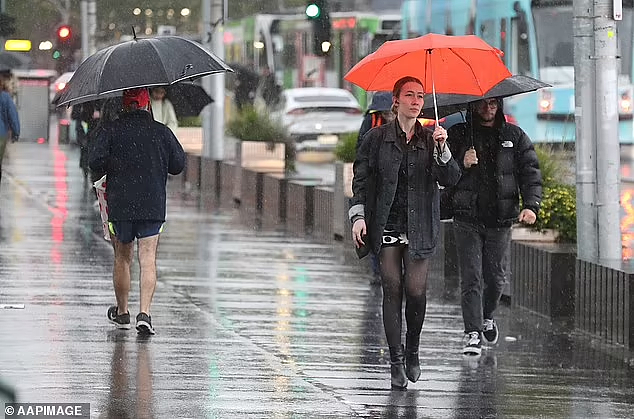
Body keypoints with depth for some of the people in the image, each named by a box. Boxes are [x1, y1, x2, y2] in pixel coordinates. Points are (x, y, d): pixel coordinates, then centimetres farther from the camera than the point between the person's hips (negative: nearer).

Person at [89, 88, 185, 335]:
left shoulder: (112, 131, -3)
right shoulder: (162, 132, 0)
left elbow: (95, 162, -11)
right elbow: (178, 165, 6)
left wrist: (116, 166, 10)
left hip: (120, 204, 0)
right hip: (153, 205, 0)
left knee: (122, 259, 15)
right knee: (148, 260, -3)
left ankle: (122, 313, 26)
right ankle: (144, 313, -18)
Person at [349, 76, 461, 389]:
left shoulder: (430, 138, 7)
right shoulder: (377, 138, 4)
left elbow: (450, 180, -1)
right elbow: (361, 179, 5)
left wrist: (442, 150, -17)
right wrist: (358, 215, -6)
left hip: (419, 227, 1)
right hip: (386, 227, -1)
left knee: (416, 290, -8)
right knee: (392, 289, -5)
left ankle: (413, 350, 16)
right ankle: (396, 360, 1)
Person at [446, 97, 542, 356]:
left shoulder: (514, 136, 8)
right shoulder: (458, 135, 4)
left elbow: (530, 172, 2)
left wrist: (531, 204, -13)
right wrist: (462, 165, -18)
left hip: (500, 218, 2)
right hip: (467, 219, -2)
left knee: (497, 277, 8)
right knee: (471, 277, -8)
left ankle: (487, 316, 36)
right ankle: (473, 333, -9)